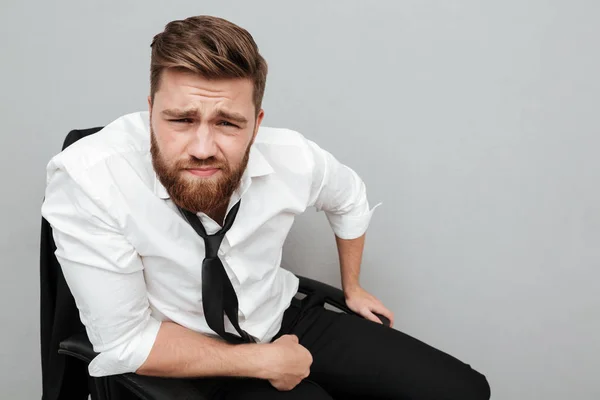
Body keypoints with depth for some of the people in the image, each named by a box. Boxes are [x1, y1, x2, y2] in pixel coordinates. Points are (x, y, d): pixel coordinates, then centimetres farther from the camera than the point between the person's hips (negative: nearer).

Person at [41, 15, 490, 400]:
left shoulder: (292, 158, -16)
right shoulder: (87, 181, -27)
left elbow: (349, 198, 8)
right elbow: (126, 343, -20)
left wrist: (352, 288, 19)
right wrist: (263, 362, -17)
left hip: (288, 319, 4)